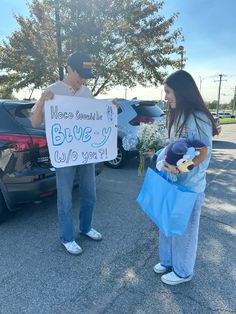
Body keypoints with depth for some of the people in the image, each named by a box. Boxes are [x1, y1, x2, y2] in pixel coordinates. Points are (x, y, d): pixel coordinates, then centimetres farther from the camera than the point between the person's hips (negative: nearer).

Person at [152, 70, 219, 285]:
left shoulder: (199, 118, -18)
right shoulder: (177, 116, 8)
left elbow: (203, 154, -17)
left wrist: (180, 169, -27)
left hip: (190, 186, -8)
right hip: (171, 181, 8)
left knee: (184, 230, 11)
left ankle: (183, 271, 34)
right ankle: (168, 261, 42)